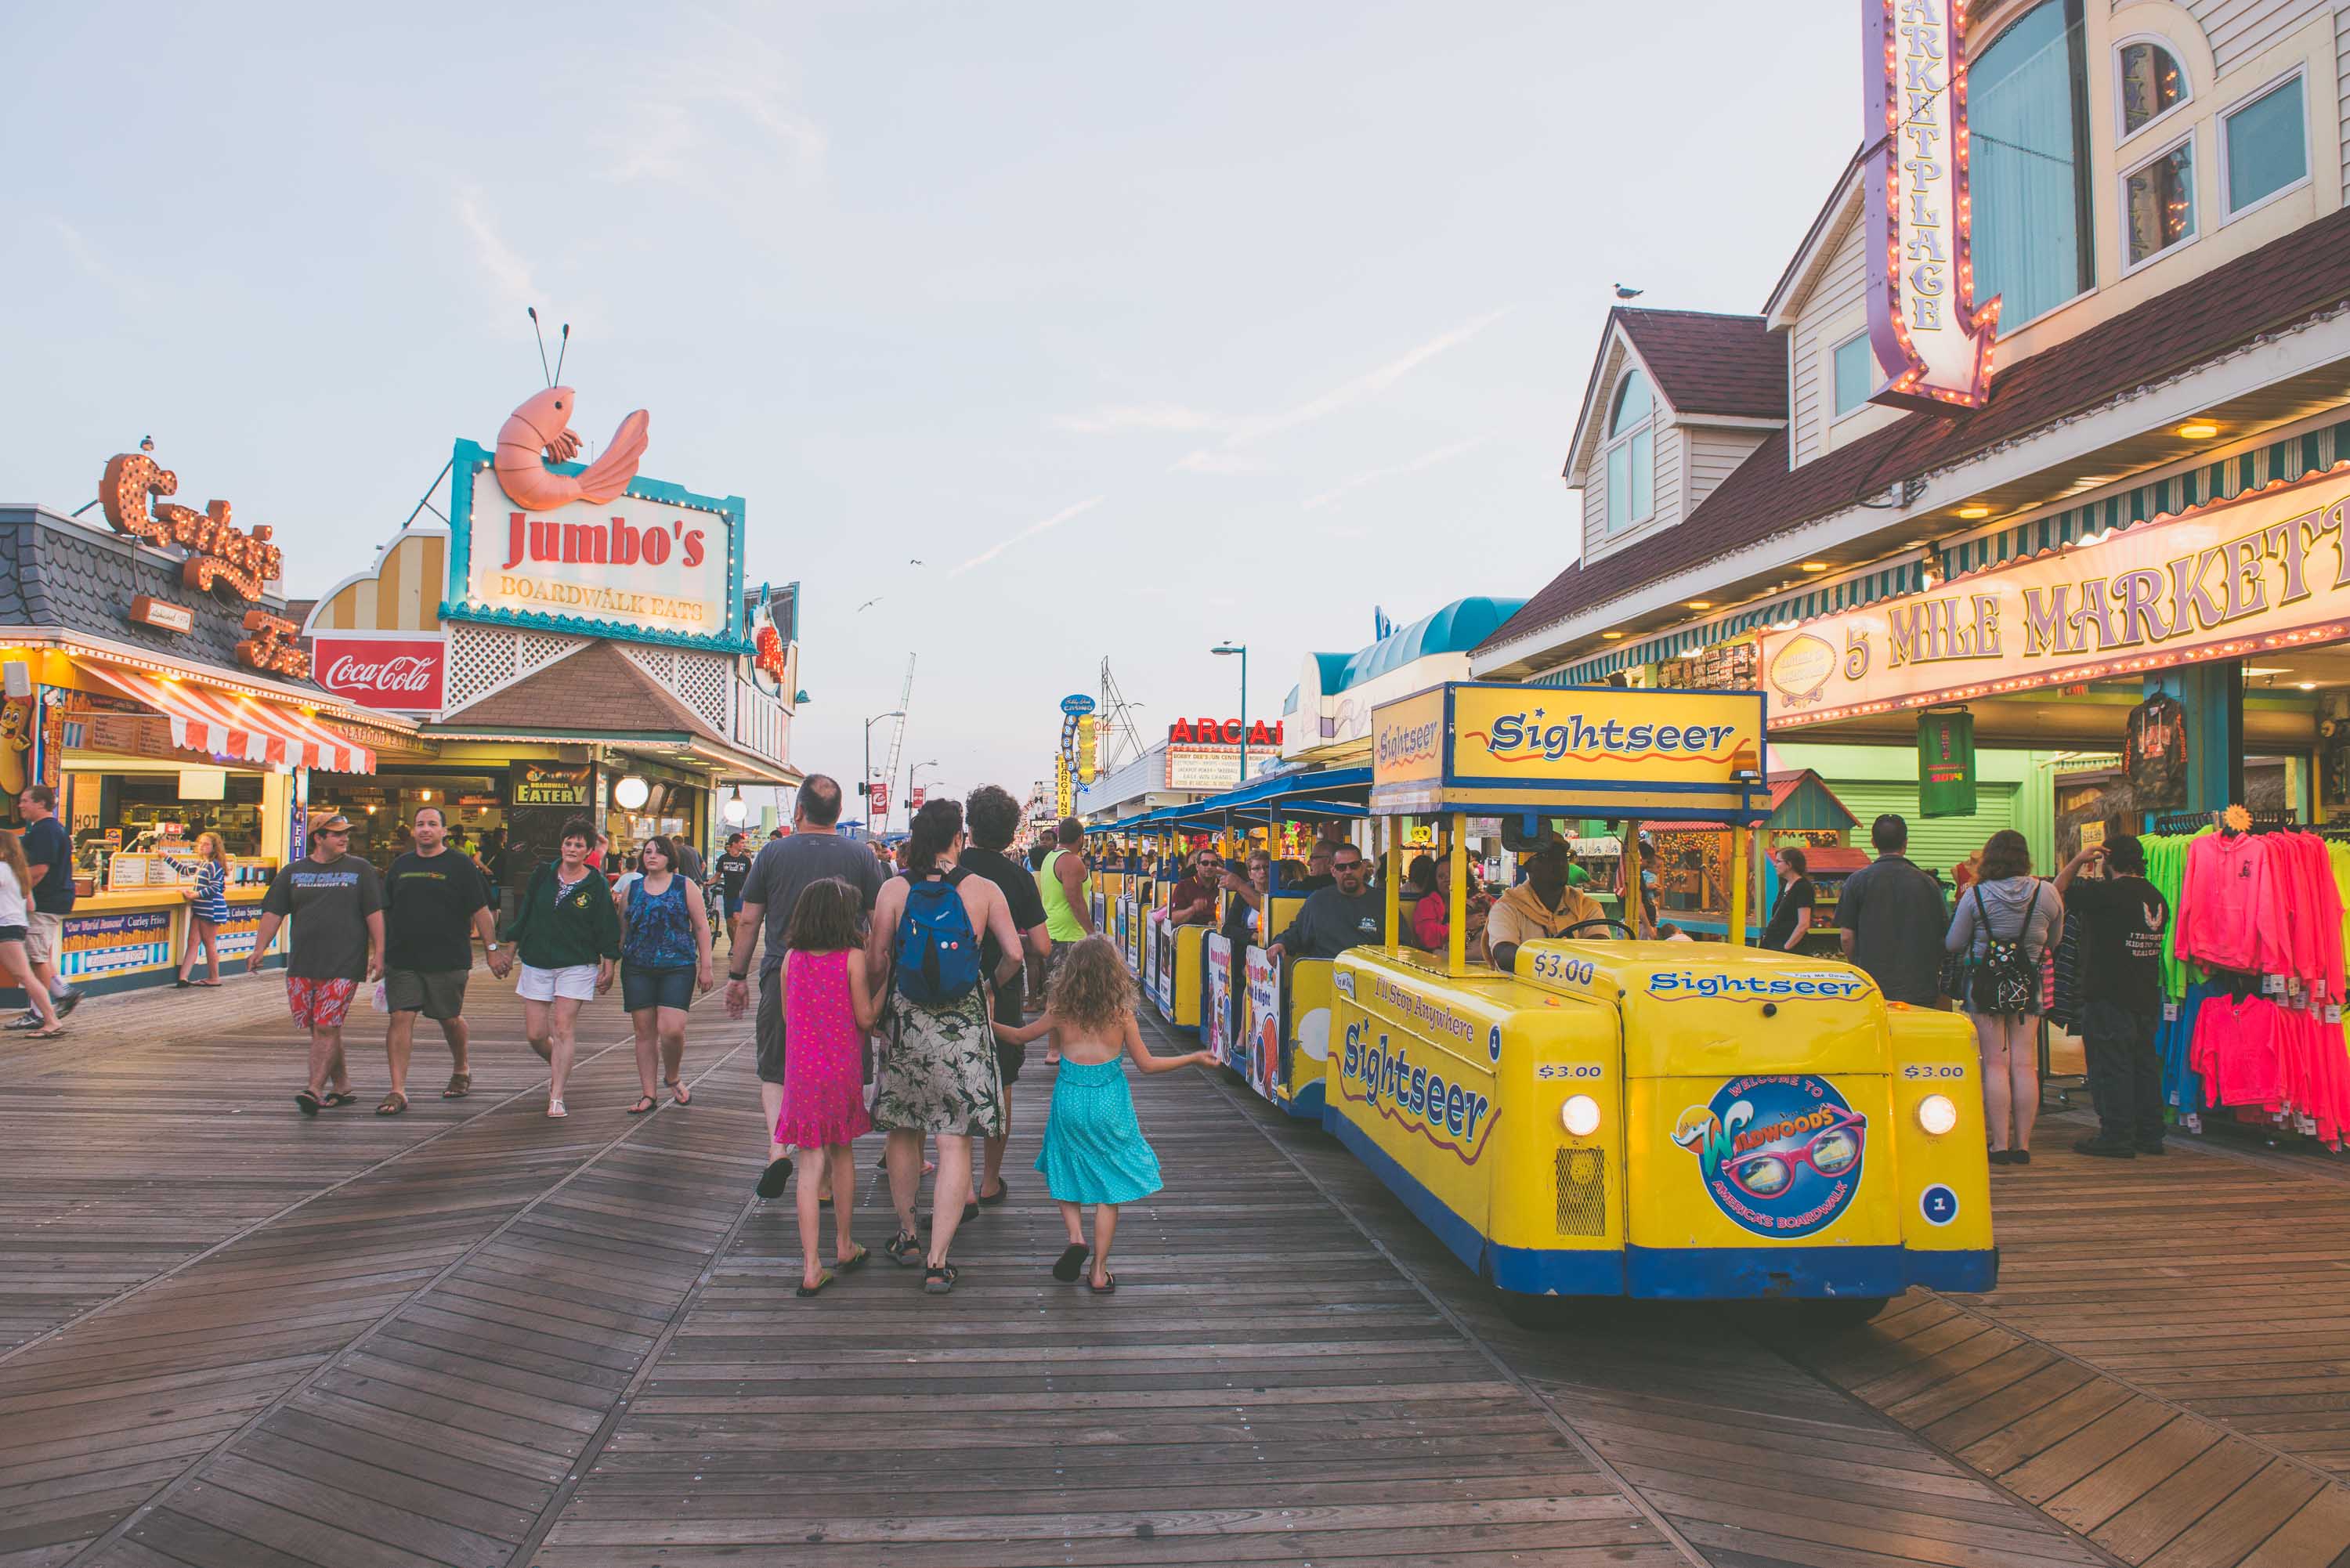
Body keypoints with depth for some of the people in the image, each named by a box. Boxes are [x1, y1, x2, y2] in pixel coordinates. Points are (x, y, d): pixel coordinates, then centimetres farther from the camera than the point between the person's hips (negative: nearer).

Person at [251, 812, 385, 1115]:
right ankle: (342, 1086, 19)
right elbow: (273, 912, 10)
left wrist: (378, 953, -5)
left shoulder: (360, 870, 5)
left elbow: (374, 913, 2)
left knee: (327, 1028, -10)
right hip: (301, 965, 4)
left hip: (343, 965, -3)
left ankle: (314, 1089, -11)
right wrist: (260, 948, -1)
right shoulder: (293, 872, 11)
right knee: (318, 1030, 8)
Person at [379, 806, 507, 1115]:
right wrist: (380, 952, 14)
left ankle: (461, 1070, 33)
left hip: (448, 960, -3)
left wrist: (492, 950, -7)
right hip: (402, 961, 3)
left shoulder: (460, 866, -1)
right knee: (400, 1019, -6)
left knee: (450, 1019, 9)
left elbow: (481, 911, -2)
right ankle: (398, 1091, -4)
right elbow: (386, 912, 18)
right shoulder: (401, 866, 12)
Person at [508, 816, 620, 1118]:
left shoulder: (596, 885, -3)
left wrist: (608, 969, -4)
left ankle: (556, 1098, -5)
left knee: (563, 1028, -9)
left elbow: (607, 931, -2)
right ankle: (558, 1067, 34)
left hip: (576, 965, -3)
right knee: (534, 1033, 3)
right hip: (537, 963, 3)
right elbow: (524, 915, 13)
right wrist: (511, 950, 14)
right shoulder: (543, 874, 5)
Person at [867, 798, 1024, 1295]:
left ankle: (907, 1237, 32)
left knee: (902, 1132, 19)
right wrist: (990, 985, 13)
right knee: (954, 1142, 2)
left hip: (906, 1021, 2)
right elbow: (1014, 954, -5)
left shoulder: (894, 889, -3)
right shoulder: (983, 890, -4)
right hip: (964, 1026, -1)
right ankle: (937, 1261, 2)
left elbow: (876, 961, -5)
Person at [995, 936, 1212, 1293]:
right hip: (1109, 1103, -1)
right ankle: (1099, 1272, 10)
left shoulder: (1061, 1012, -2)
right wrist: (1194, 1059, 9)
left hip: (1069, 1100, 1)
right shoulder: (1122, 1014, -6)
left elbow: (1020, 1036, 12)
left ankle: (1075, 1237, -5)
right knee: (1108, 1186, 9)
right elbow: (1146, 1064, -1)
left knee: (1065, 1177, 19)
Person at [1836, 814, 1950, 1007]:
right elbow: (1944, 934, 8)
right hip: (1921, 990, 2)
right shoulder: (1928, 882, 2)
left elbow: (1846, 936, -3)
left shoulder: (1857, 881, -3)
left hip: (1873, 986, -1)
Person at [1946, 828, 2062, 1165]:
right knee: (2025, 1064, 6)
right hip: (2028, 985, 2)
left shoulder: (1975, 895, -10)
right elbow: (2053, 939, 11)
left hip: (1985, 984, -2)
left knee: (1995, 1064, 1)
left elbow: (1953, 944, -4)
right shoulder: (2047, 893, -3)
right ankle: (2022, 1144, 9)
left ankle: (2000, 1145, 1)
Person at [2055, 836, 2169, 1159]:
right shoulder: (2157, 897, 9)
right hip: (2147, 996, 8)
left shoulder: (2106, 893, -16)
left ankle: (2117, 1137, 0)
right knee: (2145, 1063, 14)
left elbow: (2057, 893, -8)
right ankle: (2149, 1135, 20)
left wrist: (2078, 860, -4)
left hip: (2109, 996, -8)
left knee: (2111, 1065, -3)